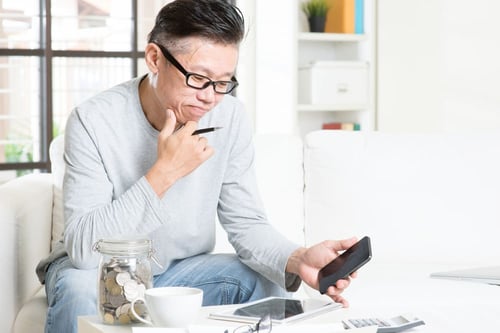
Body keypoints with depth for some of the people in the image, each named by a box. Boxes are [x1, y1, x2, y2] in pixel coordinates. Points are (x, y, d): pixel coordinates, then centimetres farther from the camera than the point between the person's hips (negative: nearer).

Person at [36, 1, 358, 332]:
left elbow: (246, 223, -9)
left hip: (183, 269, 4)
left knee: (271, 282, -18)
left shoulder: (230, 118, -12)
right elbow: (82, 247, -28)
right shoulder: (93, 121, -24)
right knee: (79, 291, -36)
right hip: (98, 270, -3)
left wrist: (297, 259, -31)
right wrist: (164, 173, -35)